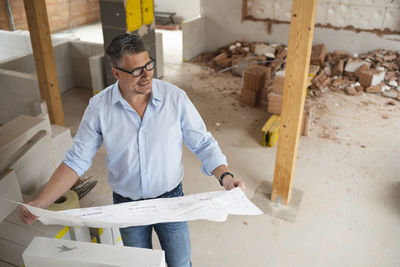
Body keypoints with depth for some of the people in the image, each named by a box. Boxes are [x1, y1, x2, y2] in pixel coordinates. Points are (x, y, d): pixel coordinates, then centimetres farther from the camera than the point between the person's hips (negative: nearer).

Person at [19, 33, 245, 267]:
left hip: (171, 199, -1)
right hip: (127, 204, 1)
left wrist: (225, 176, -28)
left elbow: (203, 144, -12)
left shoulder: (175, 97, -18)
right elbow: (77, 160, -10)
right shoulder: (99, 107, -15)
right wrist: (40, 203, -19)